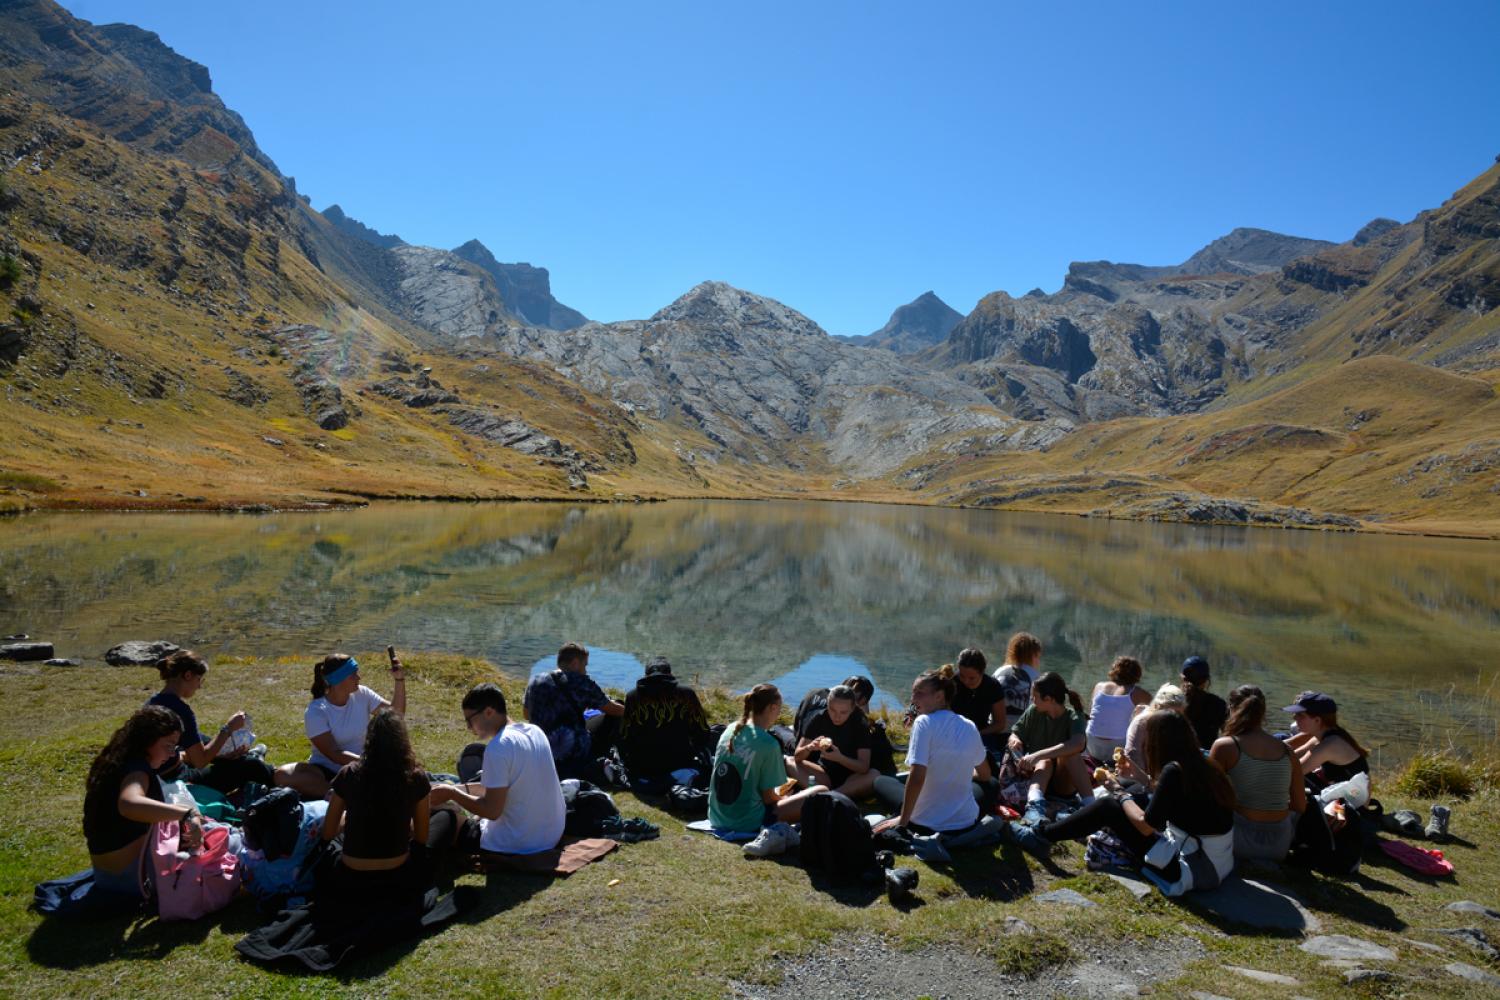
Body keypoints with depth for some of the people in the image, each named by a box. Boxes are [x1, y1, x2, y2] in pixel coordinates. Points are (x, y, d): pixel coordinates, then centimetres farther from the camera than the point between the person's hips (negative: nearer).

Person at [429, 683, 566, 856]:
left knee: (444, 820, 9)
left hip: (517, 844, -8)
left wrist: (452, 793, -6)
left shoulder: (498, 748, -20)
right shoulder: (535, 731, 5)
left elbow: (492, 811, -18)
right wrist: (464, 788, 14)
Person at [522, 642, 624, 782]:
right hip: (576, 757, -5)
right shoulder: (580, 681, -6)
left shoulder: (535, 681, 8)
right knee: (614, 717, 7)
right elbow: (613, 709, 0)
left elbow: (526, 714, 25)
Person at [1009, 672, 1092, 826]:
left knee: (1070, 752, -32)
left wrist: (1038, 755, -45)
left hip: (1064, 782, -2)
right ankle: (1035, 805, -61)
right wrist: (1015, 740, -21)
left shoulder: (1074, 718, -15)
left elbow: (1078, 744, -36)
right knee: (1045, 762, -34)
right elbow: (1014, 735, 5)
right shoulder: (1033, 712, -4)